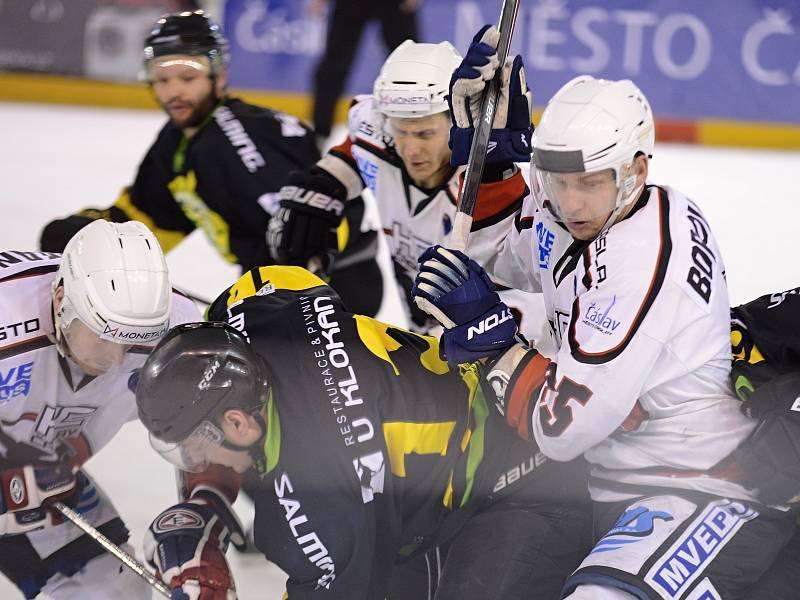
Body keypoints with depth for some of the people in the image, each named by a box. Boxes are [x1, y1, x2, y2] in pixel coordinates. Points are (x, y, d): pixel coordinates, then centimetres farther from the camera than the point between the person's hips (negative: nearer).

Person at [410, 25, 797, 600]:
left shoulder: (642, 256, -24)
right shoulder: (580, 216, 2)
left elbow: (566, 423, -25)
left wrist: (486, 332, -15)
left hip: (714, 494, -10)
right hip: (624, 481, 10)